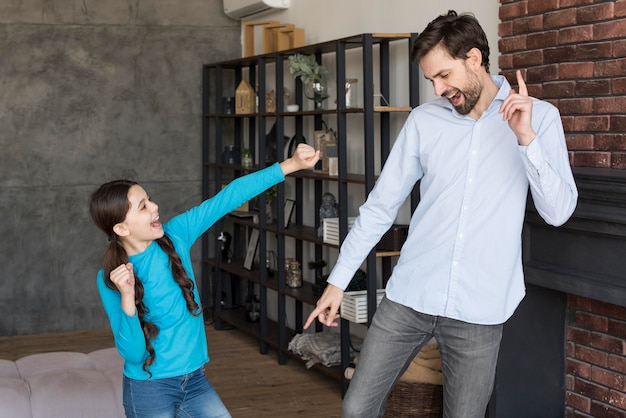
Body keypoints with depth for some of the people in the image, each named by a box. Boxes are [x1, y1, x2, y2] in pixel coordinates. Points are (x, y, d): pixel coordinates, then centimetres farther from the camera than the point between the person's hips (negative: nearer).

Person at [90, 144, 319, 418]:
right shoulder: (110, 279, -13)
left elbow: (228, 198, -7)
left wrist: (291, 165, -10)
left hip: (195, 380, 4)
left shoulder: (175, 235, -5)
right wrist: (127, 298, -31)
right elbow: (132, 353, -17)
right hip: (149, 390, -4)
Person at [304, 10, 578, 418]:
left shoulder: (539, 117, 0)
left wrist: (526, 138, -18)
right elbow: (380, 206, 8)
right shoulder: (424, 120, 4)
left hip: (480, 309, -2)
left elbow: (558, 211, -6)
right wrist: (338, 280, 6)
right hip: (409, 297, 2)